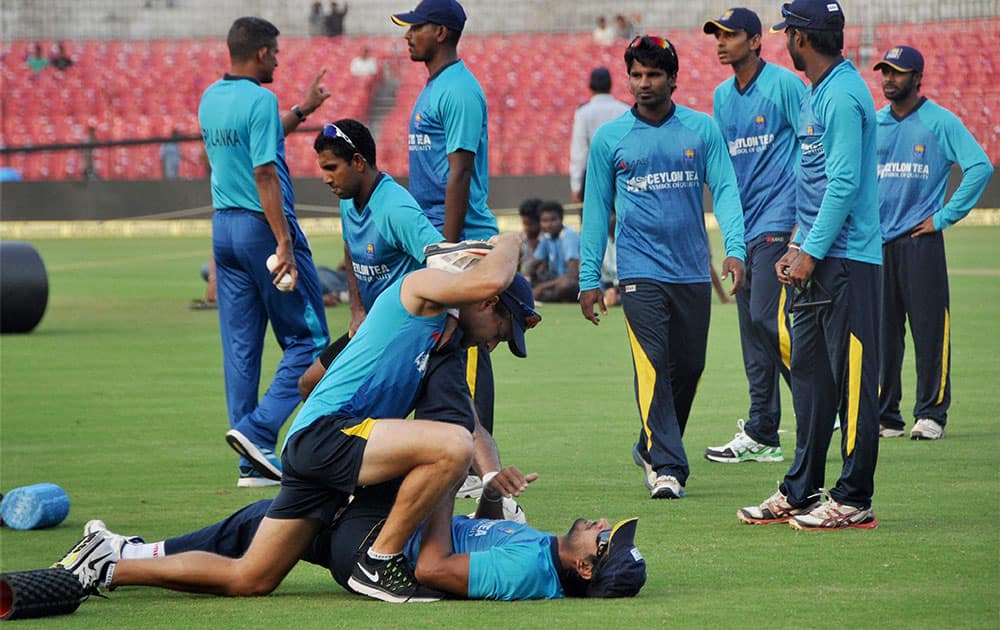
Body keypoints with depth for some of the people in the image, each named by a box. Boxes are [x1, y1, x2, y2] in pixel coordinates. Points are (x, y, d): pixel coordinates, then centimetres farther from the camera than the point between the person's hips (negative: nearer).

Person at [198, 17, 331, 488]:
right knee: (307, 341, 0)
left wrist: (301, 110, 33)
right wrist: (285, 243, -21)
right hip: (263, 225, -8)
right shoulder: (260, 100, -14)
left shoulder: (210, 99, 11)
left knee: (240, 347, 7)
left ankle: (252, 464, 7)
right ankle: (258, 430, -13)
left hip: (223, 227, 8)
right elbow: (264, 174, -20)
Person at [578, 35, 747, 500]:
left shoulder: (702, 129, 5)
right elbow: (596, 209, 7)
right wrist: (589, 278, 3)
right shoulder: (609, 138, 3)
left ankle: (651, 448, 29)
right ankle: (668, 468, -17)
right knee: (653, 366, -14)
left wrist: (734, 249, -14)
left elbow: (725, 190, 1)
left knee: (689, 367, 8)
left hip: (693, 271, 2)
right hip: (640, 271, -2)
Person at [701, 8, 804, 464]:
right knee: (752, 327, 7)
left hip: (780, 220, -8)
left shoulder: (784, 84, -8)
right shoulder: (722, 96, 15)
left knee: (767, 316, -17)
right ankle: (762, 437, 9)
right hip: (744, 226, 8)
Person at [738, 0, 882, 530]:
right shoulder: (814, 96, 17)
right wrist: (797, 246, 17)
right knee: (809, 376, 13)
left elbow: (844, 183, -20)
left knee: (852, 379, -6)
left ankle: (854, 501, -4)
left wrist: (811, 254, -20)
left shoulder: (843, 95, -14)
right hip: (816, 261, 10)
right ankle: (801, 492, 19)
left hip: (847, 262, -10)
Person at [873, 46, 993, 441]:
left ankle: (931, 414, -1)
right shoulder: (872, 123, 13)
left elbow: (980, 167, -10)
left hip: (920, 240, -5)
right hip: (875, 242, 5)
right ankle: (884, 415, 10)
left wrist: (945, 217, -11)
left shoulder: (940, 122, -2)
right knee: (880, 330, 5)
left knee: (929, 326, -5)